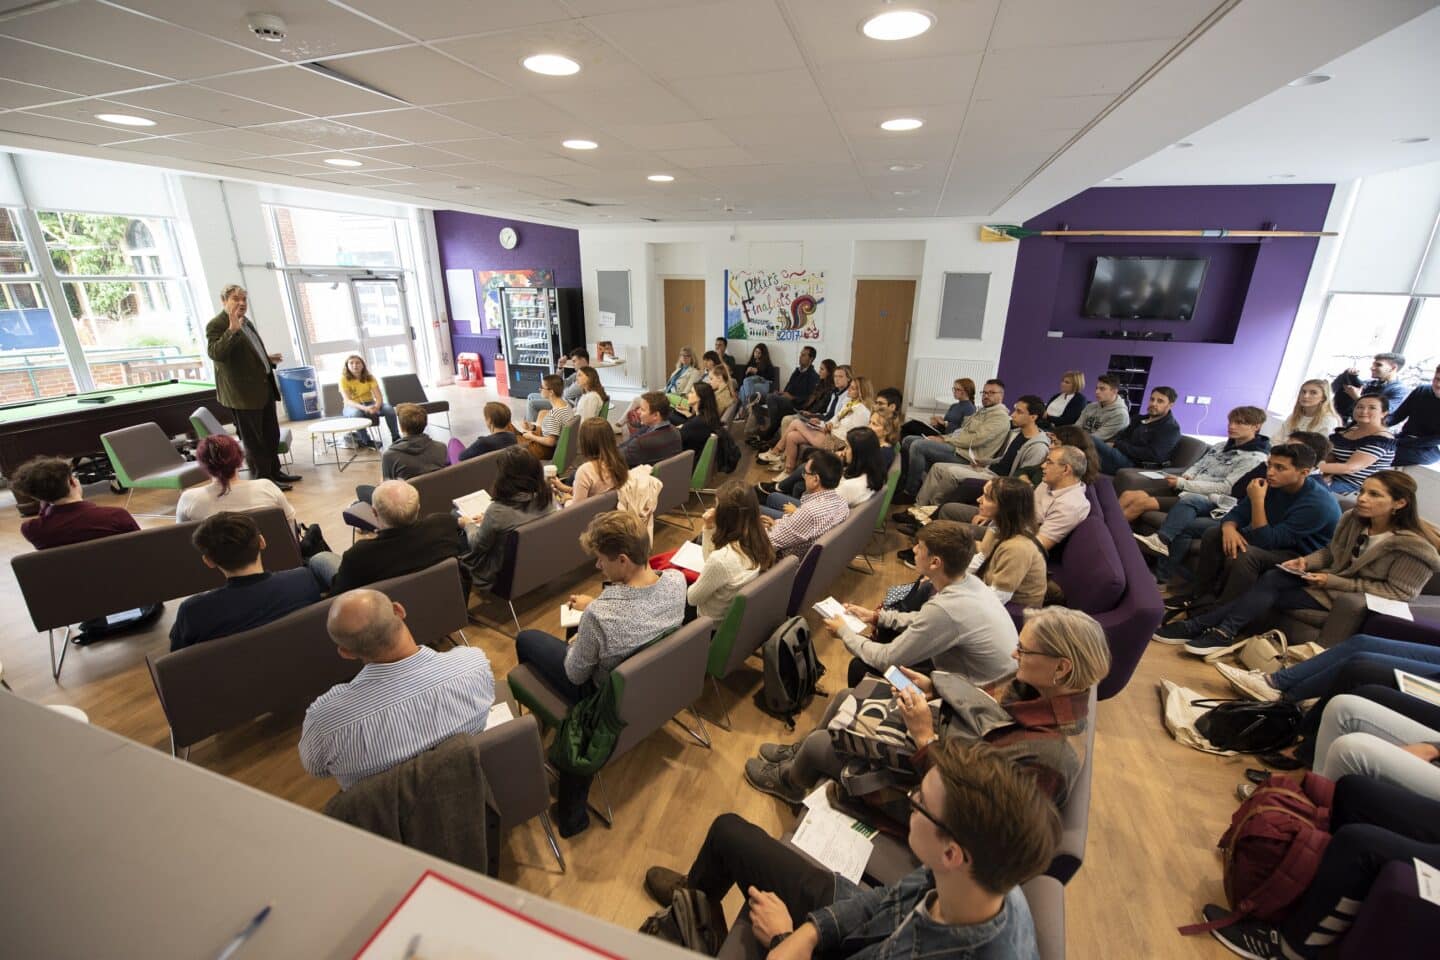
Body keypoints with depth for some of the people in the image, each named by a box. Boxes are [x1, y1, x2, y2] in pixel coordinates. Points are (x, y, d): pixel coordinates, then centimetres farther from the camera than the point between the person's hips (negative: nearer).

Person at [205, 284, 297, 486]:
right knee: (253, 440, 1)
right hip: (244, 392, -9)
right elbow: (215, 354, -26)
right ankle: (261, 480, 10)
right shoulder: (216, 325, -11)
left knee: (271, 435, 17)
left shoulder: (246, 321, 15)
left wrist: (268, 359, 14)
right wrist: (232, 330, -32)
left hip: (264, 387, 9)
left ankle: (274, 472, 30)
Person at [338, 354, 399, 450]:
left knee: (389, 409, -27)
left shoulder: (369, 377, -6)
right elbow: (347, 401, -23)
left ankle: (396, 437, -14)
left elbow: (379, 397, -13)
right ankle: (366, 441, -22)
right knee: (356, 413, -39)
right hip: (353, 406, -2)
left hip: (369, 404, 2)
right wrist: (364, 408, -41)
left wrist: (376, 406, -37)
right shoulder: (344, 379, -13)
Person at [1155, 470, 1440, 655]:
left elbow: (1399, 592, -16)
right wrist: (1306, 561, -7)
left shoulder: (1412, 545, -18)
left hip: (1355, 600, -5)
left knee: (1270, 594, -25)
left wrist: (1335, 582, -22)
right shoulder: (1353, 519, 0)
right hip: (1332, 579, 5)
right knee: (1272, 578, -23)